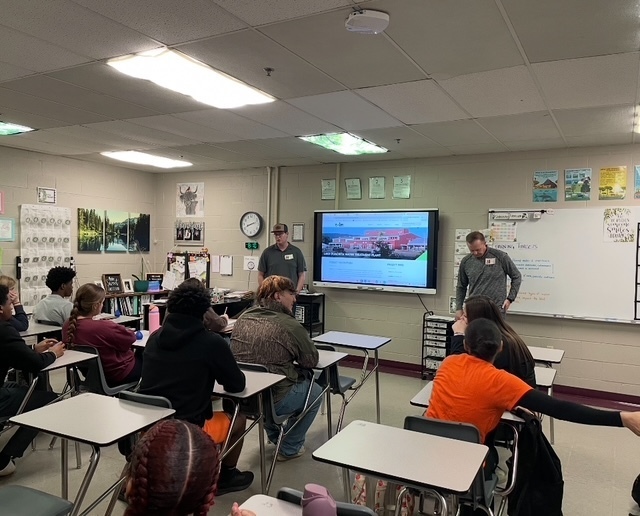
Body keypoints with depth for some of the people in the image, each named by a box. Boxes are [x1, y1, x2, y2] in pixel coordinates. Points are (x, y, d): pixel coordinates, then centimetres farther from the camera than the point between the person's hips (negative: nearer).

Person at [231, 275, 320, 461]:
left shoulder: (242, 319, 2)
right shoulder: (290, 326, -16)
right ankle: (290, 449, 26)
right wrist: (294, 357, 16)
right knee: (315, 392, 21)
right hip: (273, 401, -7)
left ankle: (275, 437, 47)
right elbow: (312, 361, -5)